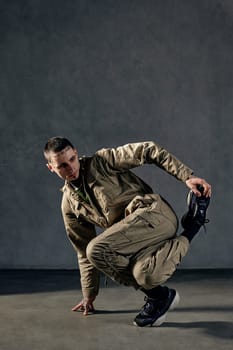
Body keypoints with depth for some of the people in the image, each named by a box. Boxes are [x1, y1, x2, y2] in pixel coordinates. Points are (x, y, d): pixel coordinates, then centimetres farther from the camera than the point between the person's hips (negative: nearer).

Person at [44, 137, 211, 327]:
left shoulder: (101, 161, 5)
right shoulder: (69, 204, 19)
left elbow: (148, 151, -2)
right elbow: (84, 252, 25)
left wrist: (187, 176, -13)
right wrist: (89, 294, 25)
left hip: (154, 213, -4)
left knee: (98, 250, -25)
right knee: (144, 276, -30)